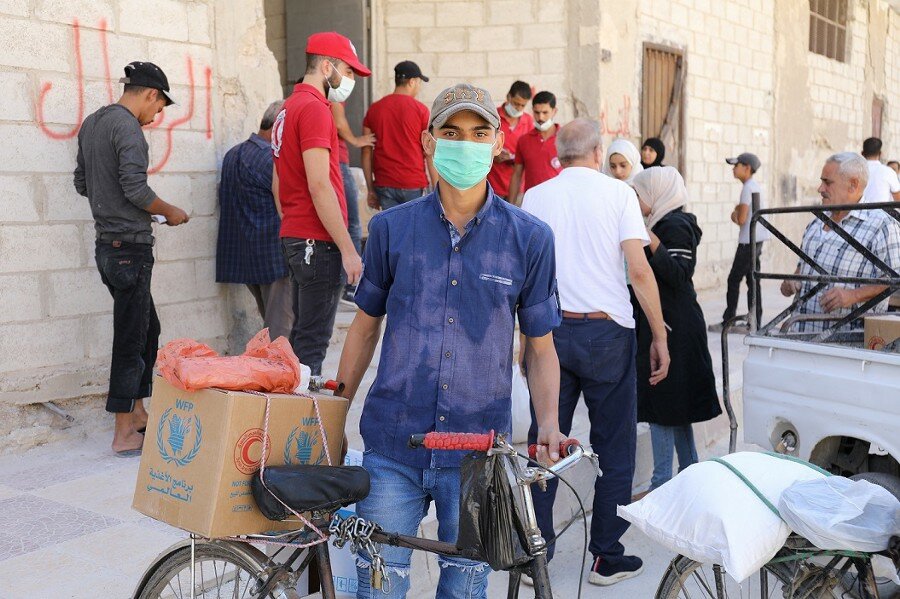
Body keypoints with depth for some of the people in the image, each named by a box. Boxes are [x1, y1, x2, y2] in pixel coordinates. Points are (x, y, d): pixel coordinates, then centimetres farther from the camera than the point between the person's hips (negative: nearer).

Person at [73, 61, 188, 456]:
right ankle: (124, 434, 3)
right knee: (131, 339, -4)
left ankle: (137, 413, 27)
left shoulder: (91, 123, 14)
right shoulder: (128, 127, -15)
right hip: (131, 246, -10)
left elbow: (82, 183, 20)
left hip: (106, 243, 10)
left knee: (147, 329, 19)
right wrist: (171, 212, -7)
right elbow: (136, 187, -22)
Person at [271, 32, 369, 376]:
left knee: (302, 335, 16)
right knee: (313, 341, -5)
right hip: (318, 240, -10)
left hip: (294, 237, 10)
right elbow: (319, 186, -20)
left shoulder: (288, 108, 17)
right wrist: (348, 249, -18)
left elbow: (277, 184, 21)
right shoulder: (314, 108, -13)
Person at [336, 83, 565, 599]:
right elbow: (366, 326, 12)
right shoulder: (391, 228, 2)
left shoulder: (530, 238, -1)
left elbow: (541, 347, 5)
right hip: (393, 447, 1)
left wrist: (548, 423, -10)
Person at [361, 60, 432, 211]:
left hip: (384, 185, 3)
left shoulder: (374, 109, 7)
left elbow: (366, 152, 7)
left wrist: (371, 189, 12)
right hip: (414, 185, -3)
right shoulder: (420, 109, -4)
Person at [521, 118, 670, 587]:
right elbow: (639, 270, -8)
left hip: (548, 331, 3)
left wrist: (527, 343, 17)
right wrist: (660, 336, -1)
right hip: (607, 332, -2)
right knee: (614, 448, 8)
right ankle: (607, 557, 14)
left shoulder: (533, 199, 7)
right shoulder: (618, 193, 0)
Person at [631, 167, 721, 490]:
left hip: (672, 327, -11)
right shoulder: (667, 222, 16)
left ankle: (662, 482, 0)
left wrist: (653, 244, -35)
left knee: (661, 403, -6)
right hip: (670, 323, 11)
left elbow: (680, 275, -23)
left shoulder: (675, 225, -14)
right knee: (676, 405, 15)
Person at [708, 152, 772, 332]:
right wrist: (737, 213, 3)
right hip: (757, 240, 10)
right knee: (752, 282, 10)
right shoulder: (755, 186, 16)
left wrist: (735, 215, 3)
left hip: (749, 241, -10)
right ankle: (755, 323, 11)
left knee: (734, 280, -4)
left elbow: (741, 220, -17)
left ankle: (727, 322, -1)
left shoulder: (748, 188, -15)